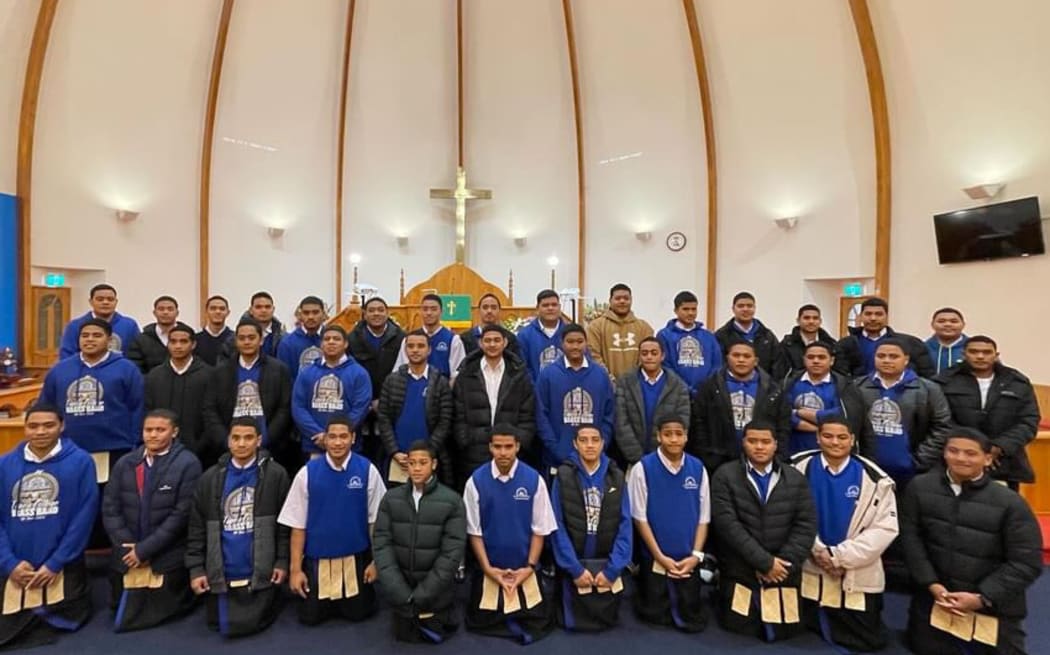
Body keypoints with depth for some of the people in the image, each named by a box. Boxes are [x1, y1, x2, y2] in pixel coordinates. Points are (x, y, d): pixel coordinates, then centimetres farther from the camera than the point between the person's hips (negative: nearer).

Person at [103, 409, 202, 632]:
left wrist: (145, 549, -15)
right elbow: (110, 509, 3)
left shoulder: (188, 464, -14)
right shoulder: (124, 464, 4)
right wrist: (127, 546, -8)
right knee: (124, 616, 11)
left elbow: (182, 513, -16)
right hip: (128, 555, 5)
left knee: (161, 612, 0)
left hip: (168, 557, -5)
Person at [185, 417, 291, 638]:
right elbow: (196, 528, 4)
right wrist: (196, 569, 1)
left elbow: (285, 523, -6)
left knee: (253, 624, 1)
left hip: (260, 573, -3)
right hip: (221, 573, 3)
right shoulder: (211, 478, 0)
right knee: (222, 625, 11)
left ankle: (271, 596, 31)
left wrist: (282, 561, -8)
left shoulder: (275, 474, -9)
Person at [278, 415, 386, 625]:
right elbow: (298, 525, -6)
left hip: (356, 558, 0)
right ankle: (329, 599, 43)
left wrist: (376, 560, -5)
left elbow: (375, 520, -7)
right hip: (317, 559, 1)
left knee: (357, 613, 11)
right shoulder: (307, 473, -13)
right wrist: (296, 568, -5)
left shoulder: (367, 470, -14)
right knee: (311, 617, 12)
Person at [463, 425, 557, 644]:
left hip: (524, 569, 0)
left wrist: (529, 567, -9)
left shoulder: (534, 480, -14)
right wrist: (487, 568, -9)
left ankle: (514, 620, 29)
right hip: (489, 569, 1)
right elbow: (474, 531, -5)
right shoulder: (476, 481, -13)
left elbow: (540, 530, -6)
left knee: (536, 622, 0)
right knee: (481, 621, 4)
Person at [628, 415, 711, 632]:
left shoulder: (698, 468, -6)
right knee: (654, 615, 9)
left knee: (693, 621, 9)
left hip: (688, 561, 2)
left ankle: (680, 597, 39)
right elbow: (640, 517, -9)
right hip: (655, 559, -2)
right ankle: (642, 586, 38)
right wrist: (660, 557, -10)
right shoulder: (643, 468, -15)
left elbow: (704, 518, 0)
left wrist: (696, 555, -8)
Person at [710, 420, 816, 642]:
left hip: (783, 573, 2)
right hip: (740, 573, -2)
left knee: (781, 632, 7)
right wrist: (764, 562, -16)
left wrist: (783, 564, -11)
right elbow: (727, 524, -14)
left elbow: (806, 525, -1)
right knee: (739, 629, 3)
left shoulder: (796, 479, 4)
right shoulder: (725, 476, -7)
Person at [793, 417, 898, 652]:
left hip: (858, 575, 0)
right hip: (809, 569, 0)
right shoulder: (799, 467, -9)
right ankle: (822, 619, 42)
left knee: (868, 640, 7)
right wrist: (818, 551, -14)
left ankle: (830, 621, 34)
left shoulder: (873, 478, -9)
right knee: (809, 626, 12)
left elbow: (885, 528, -11)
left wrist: (840, 556, -16)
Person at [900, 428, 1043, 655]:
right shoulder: (920, 487, -7)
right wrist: (931, 584, -11)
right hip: (935, 594, 1)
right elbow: (910, 537, -4)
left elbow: (1026, 563, -8)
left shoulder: (1010, 502, -10)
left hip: (994, 604, 0)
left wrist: (982, 598, -13)